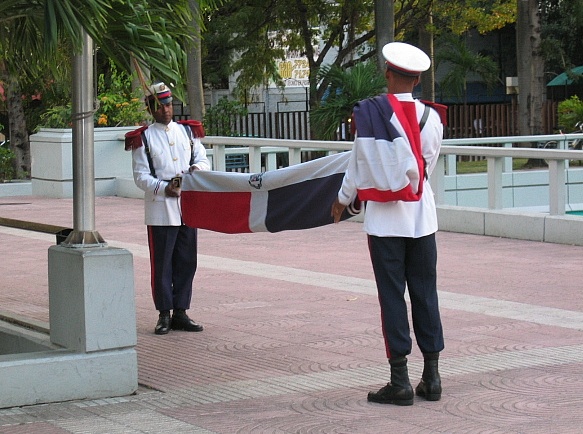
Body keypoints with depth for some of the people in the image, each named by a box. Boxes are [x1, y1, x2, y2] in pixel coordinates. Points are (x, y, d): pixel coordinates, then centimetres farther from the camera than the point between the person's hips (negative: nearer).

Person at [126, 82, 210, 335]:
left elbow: (203, 160, 12)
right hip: (160, 211, -4)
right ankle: (164, 315, 6)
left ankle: (180, 313, 14)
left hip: (188, 207, 4)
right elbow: (141, 176, -3)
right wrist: (164, 188, -19)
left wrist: (197, 168, -12)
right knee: (162, 264, -2)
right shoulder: (143, 138, 2)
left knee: (186, 262, 6)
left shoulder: (187, 131, 13)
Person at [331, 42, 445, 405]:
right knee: (425, 293, 9)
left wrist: (343, 199, 11)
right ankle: (432, 378, 12)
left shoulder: (370, 112, -9)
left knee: (392, 295, 0)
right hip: (422, 215, 3)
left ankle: (400, 382, 0)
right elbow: (427, 165, 8)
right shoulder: (430, 116, 0)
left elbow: (360, 162, -4)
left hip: (384, 216, -3)